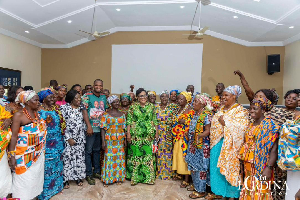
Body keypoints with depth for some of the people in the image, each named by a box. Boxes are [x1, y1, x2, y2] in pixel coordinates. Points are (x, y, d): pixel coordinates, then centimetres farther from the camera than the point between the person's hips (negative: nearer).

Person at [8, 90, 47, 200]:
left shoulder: (37, 113, 7)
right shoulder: (18, 115, -12)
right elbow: (14, 136, -16)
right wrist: (12, 155, -18)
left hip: (38, 154, 6)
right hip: (24, 155, -6)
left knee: (36, 178, 15)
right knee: (24, 180, 3)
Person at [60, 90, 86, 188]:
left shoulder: (81, 108, 7)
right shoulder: (64, 108, -9)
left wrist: (83, 137, 9)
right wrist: (68, 138, -14)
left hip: (80, 138, 5)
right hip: (68, 138, -5)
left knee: (79, 157, 9)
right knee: (67, 157, 0)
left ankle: (78, 177, 23)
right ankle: (66, 179, 15)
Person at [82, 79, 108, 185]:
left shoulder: (104, 97, 11)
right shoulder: (87, 96, -5)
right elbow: (84, 111, -11)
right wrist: (89, 126, -17)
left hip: (101, 128, 5)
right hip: (91, 128, -5)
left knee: (97, 150, 16)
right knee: (88, 151, 1)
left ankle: (97, 171, 27)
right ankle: (89, 174, 13)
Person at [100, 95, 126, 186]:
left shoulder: (122, 114, 9)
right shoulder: (106, 114, -2)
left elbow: (124, 128, 11)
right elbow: (103, 128, -5)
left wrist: (125, 139, 6)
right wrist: (103, 141, -11)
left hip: (120, 140, 4)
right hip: (109, 140, -3)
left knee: (120, 158, 8)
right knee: (109, 158, 0)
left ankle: (119, 177, 22)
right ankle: (107, 179, 14)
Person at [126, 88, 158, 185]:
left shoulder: (151, 106, 8)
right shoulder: (133, 107, 2)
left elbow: (155, 121, 9)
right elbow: (129, 121, 1)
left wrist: (156, 132, 5)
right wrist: (128, 133, -6)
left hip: (149, 136, 2)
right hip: (136, 135, -1)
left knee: (149, 154, 4)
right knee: (135, 155, 3)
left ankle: (148, 176, 17)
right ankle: (135, 177, 16)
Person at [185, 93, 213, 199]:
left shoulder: (207, 114, -15)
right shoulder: (195, 113, 10)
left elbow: (207, 131, -19)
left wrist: (200, 136, -34)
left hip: (202, 145, -8)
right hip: (193, 144, 8)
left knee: (200, 167, 1)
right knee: (193, 165, 17)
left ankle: (201, 190, 14)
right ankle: (195, 184, 34)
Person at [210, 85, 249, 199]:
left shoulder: (240, 111, -9)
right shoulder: (222, 109, 14)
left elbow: (240, 128, -21)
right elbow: (214, 123, 20)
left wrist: (224, 122, -18)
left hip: (229, 145, -7)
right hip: (217, 143, 7)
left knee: (229, 168, 2)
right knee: (216, 167, 13)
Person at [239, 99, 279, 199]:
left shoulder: (269, 125, -9)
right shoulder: (251, 126, 11)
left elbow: (274, 149, -16)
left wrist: (269, 168, -23)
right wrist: (242, 164, 12)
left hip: (261, 167, -6)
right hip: (248, 166, 6)